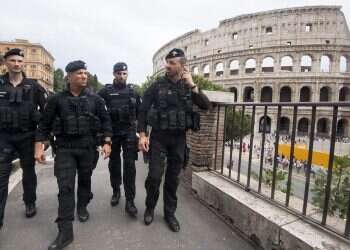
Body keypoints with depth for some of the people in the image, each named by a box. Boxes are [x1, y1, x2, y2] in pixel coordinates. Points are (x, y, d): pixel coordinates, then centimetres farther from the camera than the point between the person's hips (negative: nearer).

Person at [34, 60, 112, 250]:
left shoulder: (95, 99, 2)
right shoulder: (57, 99, 0)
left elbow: (105, 121, 2)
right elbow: (44, 124, 3)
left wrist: (107, 142, -7)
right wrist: (39, 147, -4)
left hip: (88, 147, 1)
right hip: (64, 148, -1)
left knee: (85, 180, 15)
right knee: (65, 187, -5)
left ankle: (82, 207, 41)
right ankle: (65, 231, 1)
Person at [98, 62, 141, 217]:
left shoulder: (133, 91, 6)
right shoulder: (106, 91, 1)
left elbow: (140, 111, 11)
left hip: (129, 132, 0)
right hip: (112, 132, 1)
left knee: (129, 165, -5)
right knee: (114, 164, 12)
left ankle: (130, 201, -1)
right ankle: (116, 191, 33)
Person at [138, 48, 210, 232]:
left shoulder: (189, 86, 3)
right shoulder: (157, 85, -4)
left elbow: (206, 106, -7)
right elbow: (143, 110, -3)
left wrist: (192, 86, -17)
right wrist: (142, 135, -12)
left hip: (179, 138, 2)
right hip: (159, 136, -2)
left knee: (173, 178, 10)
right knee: (154, 176, -4)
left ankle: (169, 213, 27)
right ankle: (150, 207, 24)